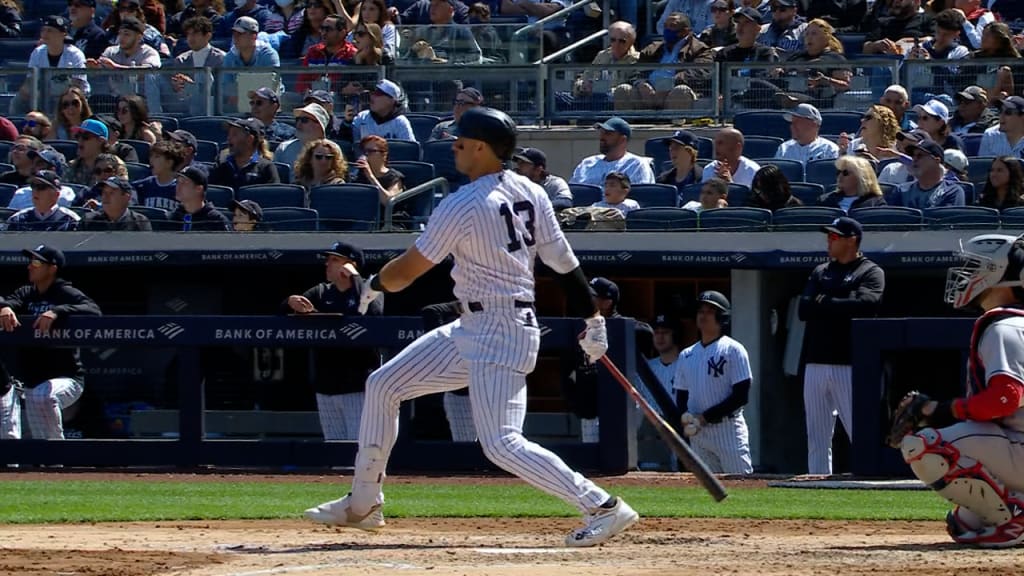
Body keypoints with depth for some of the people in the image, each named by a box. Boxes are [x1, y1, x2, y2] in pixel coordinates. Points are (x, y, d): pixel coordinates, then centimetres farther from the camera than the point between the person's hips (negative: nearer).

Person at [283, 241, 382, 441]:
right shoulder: (322, 293, 14)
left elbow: (373, 313, -23)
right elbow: (283, 311, 9)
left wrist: (354, 277, -16)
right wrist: (291, 301, -15)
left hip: (358, 387, -6)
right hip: (326, 388, 6)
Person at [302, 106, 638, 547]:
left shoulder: (462, 206, -18)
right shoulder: (530, 193, 5)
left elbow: (406, 272, -11)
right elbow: (563, 262, 7)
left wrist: (376, 283, 11)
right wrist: (592, 319, 13)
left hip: (501, 336, -10)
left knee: (501, 444, -15)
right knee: (384, 385, 14)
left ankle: (603, 507, -14)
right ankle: (363, 504, 23)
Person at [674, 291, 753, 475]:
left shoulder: (733, 350, -3)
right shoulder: (686, 356, 15)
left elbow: (741, 396, -8)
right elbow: (681, 398, 17)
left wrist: (705, 417, -13)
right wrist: (685, 420, -6)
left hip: (727, 430, -6)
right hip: (697, 434, 6)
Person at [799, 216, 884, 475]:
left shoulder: (870, 272, 3)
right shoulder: (821, 272, 19)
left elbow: (866, 305, -16)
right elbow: (804, 309, 6)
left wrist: (823, 302, -7)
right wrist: (840, 307, -8)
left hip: (848, 366, -6)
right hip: (816, 365, 6)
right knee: (817, 439, 5)